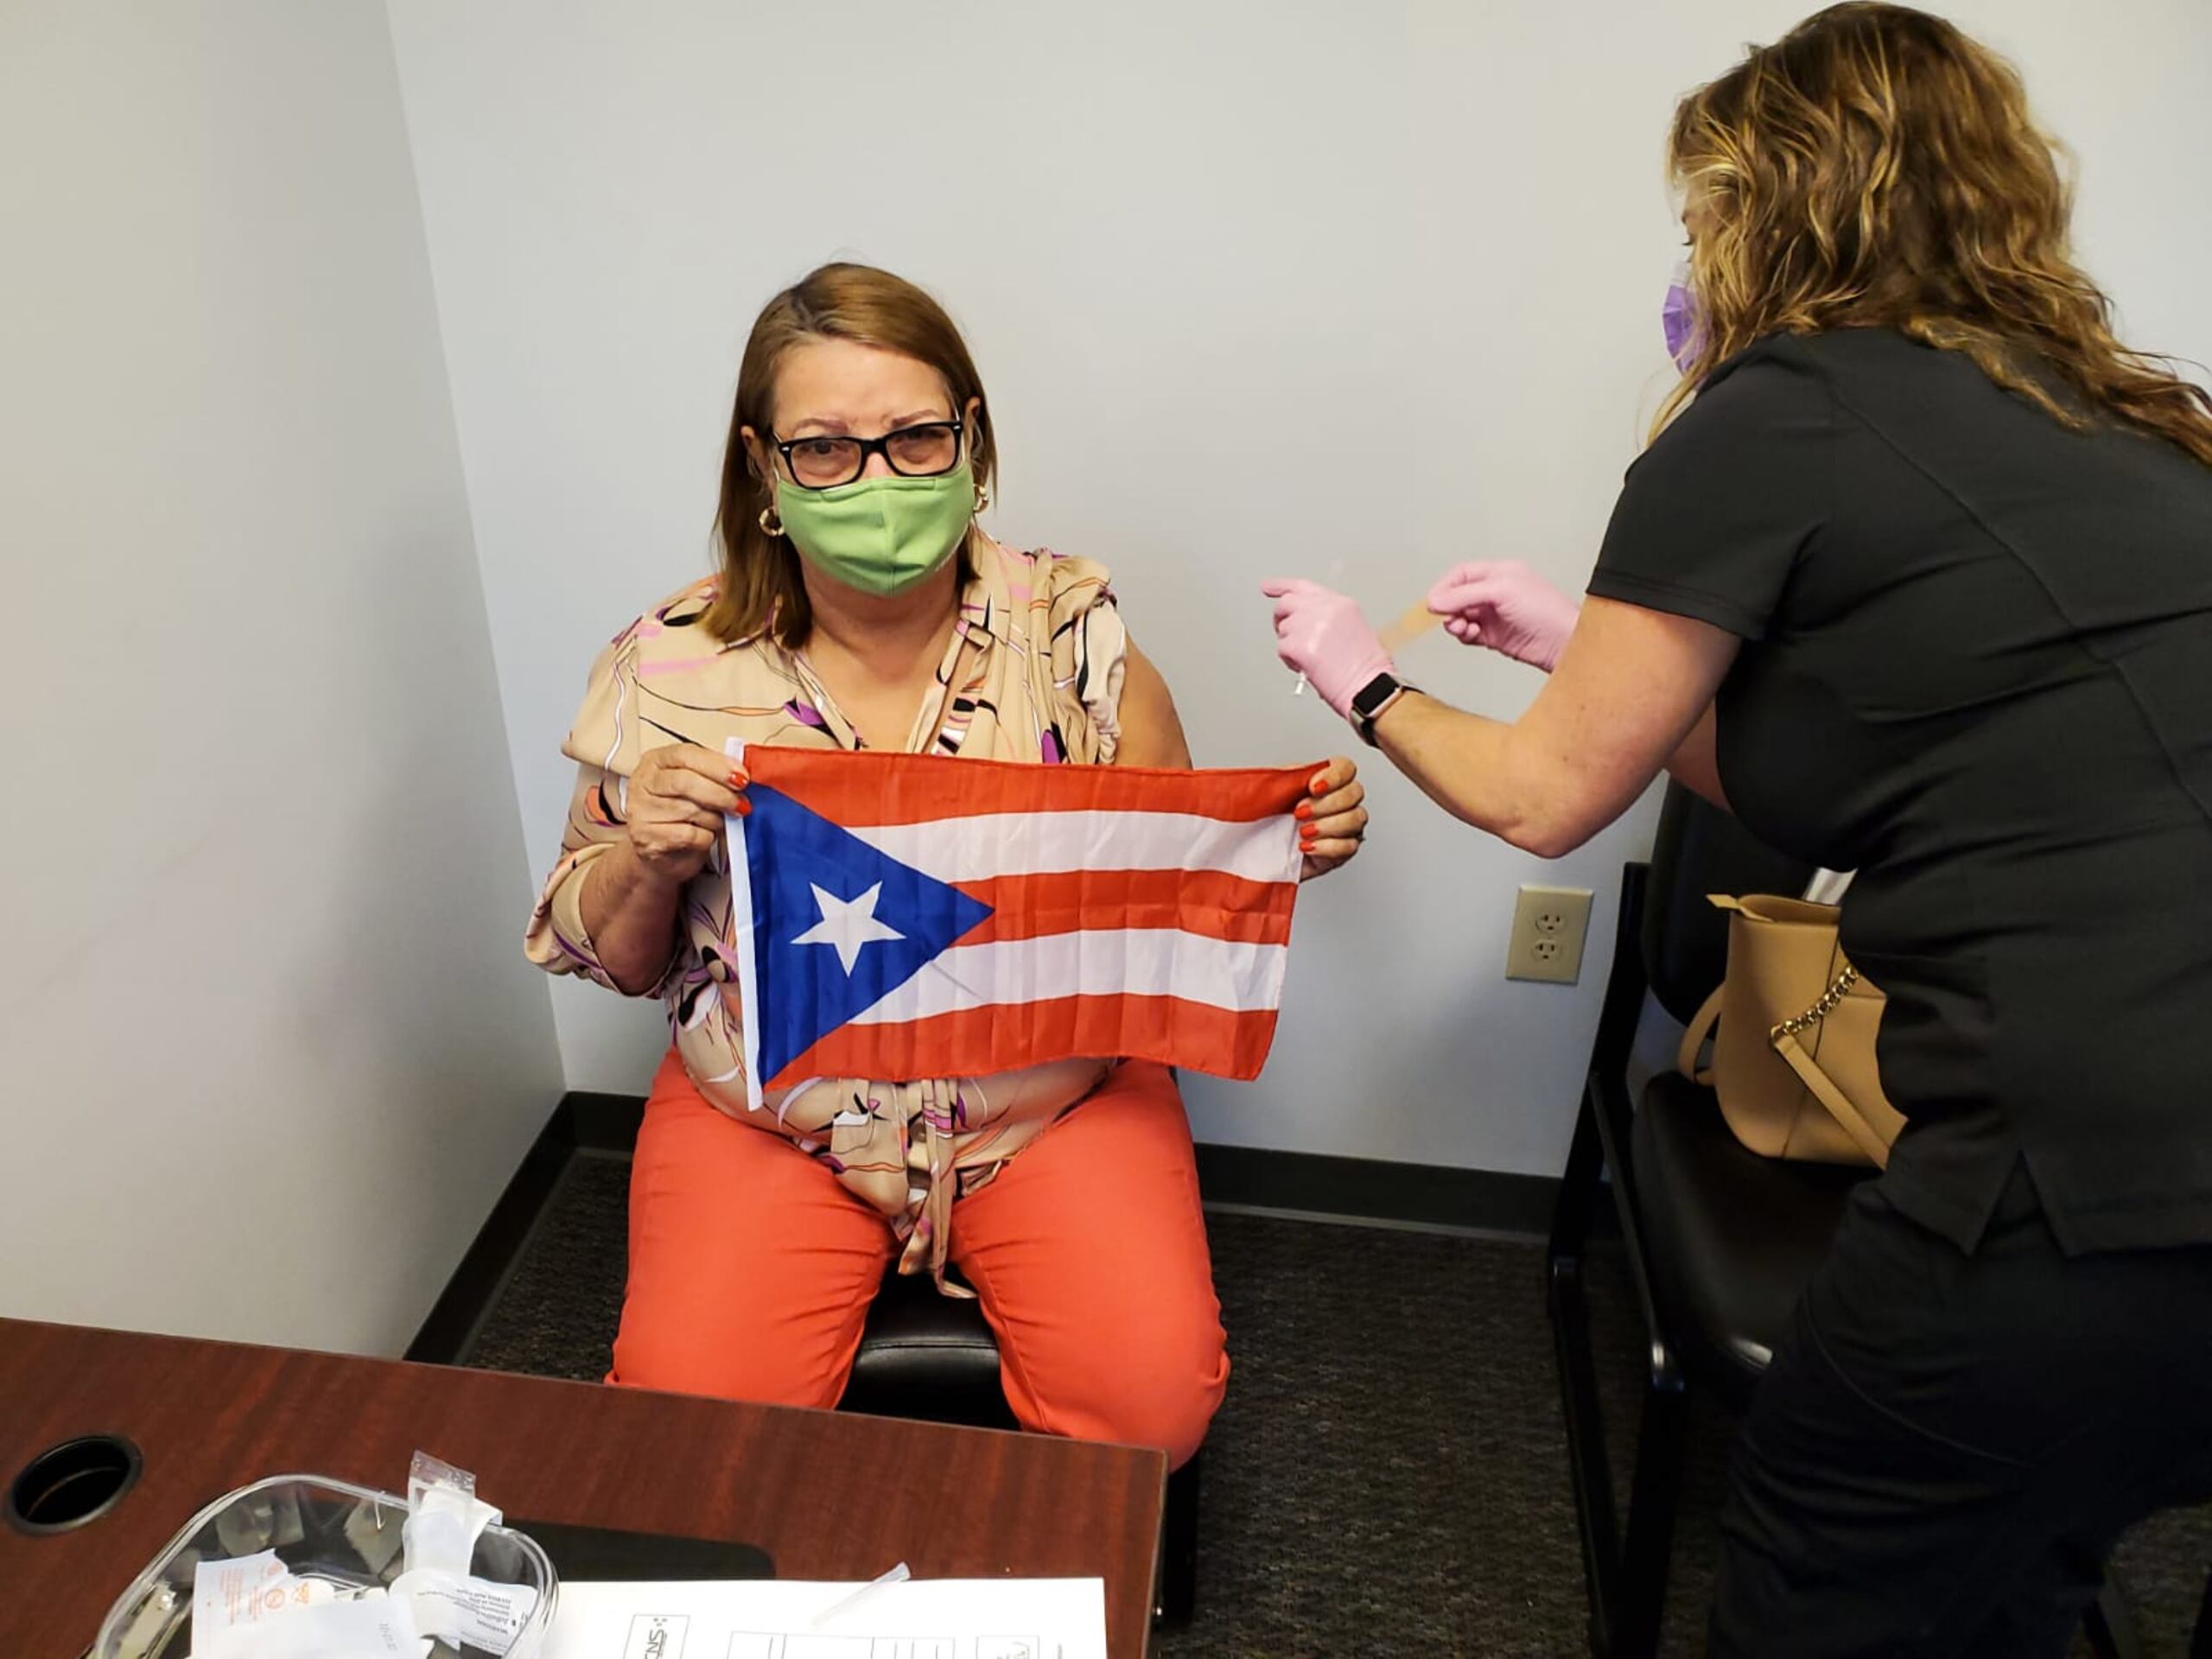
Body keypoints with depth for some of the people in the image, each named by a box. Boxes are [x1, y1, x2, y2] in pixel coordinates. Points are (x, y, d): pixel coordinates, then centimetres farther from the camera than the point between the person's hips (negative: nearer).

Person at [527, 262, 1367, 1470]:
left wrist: (1287, 839, -15)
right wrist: (647, 860, -17)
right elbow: (612, 961, 5)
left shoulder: (1071, 631, -4)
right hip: (769, 1109, 1)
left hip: (1051, 1096, 0)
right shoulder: (673, 668, -4)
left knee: (1153, 1394, -18)